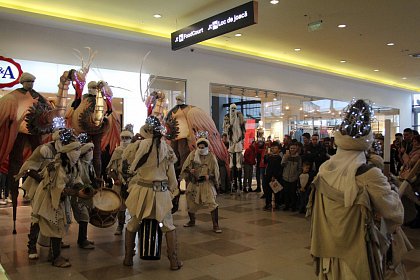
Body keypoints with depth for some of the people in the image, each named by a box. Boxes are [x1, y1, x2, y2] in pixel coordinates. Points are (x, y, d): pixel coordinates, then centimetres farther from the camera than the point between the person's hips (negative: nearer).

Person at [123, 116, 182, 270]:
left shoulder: (143, 144, -10)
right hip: (162, 192, 2)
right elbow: (171, 174, 5)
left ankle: (128, 258, 27)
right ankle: (174, 261, 15)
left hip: (142, 190, -1)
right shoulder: (166, 147, 0)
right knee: (168, 226, 15)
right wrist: (172, 190, 16)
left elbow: (124, 158, 2)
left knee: (132, 225, 18)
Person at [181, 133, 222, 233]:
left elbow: (215, 172, -3)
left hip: (206, 183, -3)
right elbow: (185, 167, 6)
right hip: (193, 183, 3)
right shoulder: (192, 154, 0)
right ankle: (192, 221, 39)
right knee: (191, 203, 13)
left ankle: (215, 225, -1)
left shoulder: (211, 157, -6)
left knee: (212, 204, -13)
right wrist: (190, 170, -15)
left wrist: (209, 176, -23)